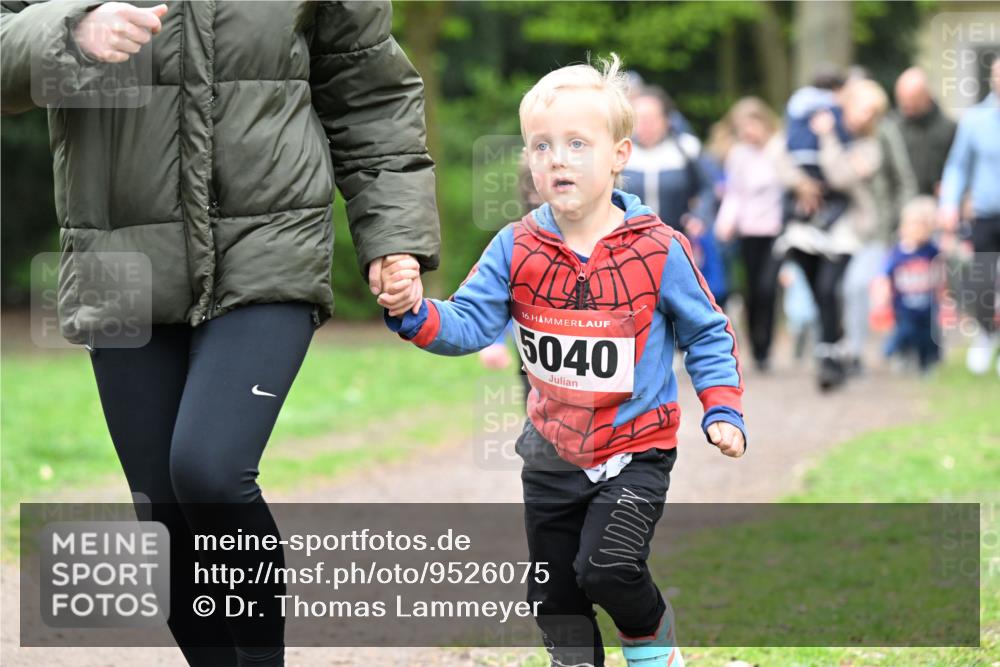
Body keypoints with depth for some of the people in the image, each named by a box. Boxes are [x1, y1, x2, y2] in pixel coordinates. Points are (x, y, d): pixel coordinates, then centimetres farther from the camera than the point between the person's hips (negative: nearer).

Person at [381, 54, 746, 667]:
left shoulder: (658, 250, -12)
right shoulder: (517, 249, -5)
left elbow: (708, 334, -1)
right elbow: (469, 324, -11)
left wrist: (723, 413, -11)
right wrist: (416, 317, -30)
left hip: (635, 449, -4)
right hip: (553, 453, 4)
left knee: (607, 567, -20)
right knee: (554, 593, 13)